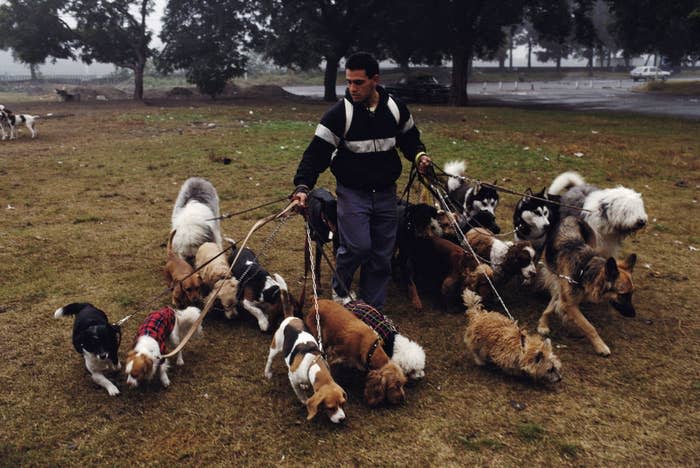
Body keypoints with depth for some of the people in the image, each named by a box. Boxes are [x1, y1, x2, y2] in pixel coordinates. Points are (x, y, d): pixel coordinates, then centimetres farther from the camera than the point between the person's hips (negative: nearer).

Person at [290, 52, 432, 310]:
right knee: (357, 246, -17)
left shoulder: (396, 108, 0)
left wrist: (418, 154, -1)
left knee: (382, 254, 7)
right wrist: (302, 185, -26)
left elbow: (408, 138, 19)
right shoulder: (339, 113, -11)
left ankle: (373, 309, 21)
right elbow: (317, 152, -14)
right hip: (352, 192, -4)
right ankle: (340, 291, 13)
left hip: (386, 192, 4)